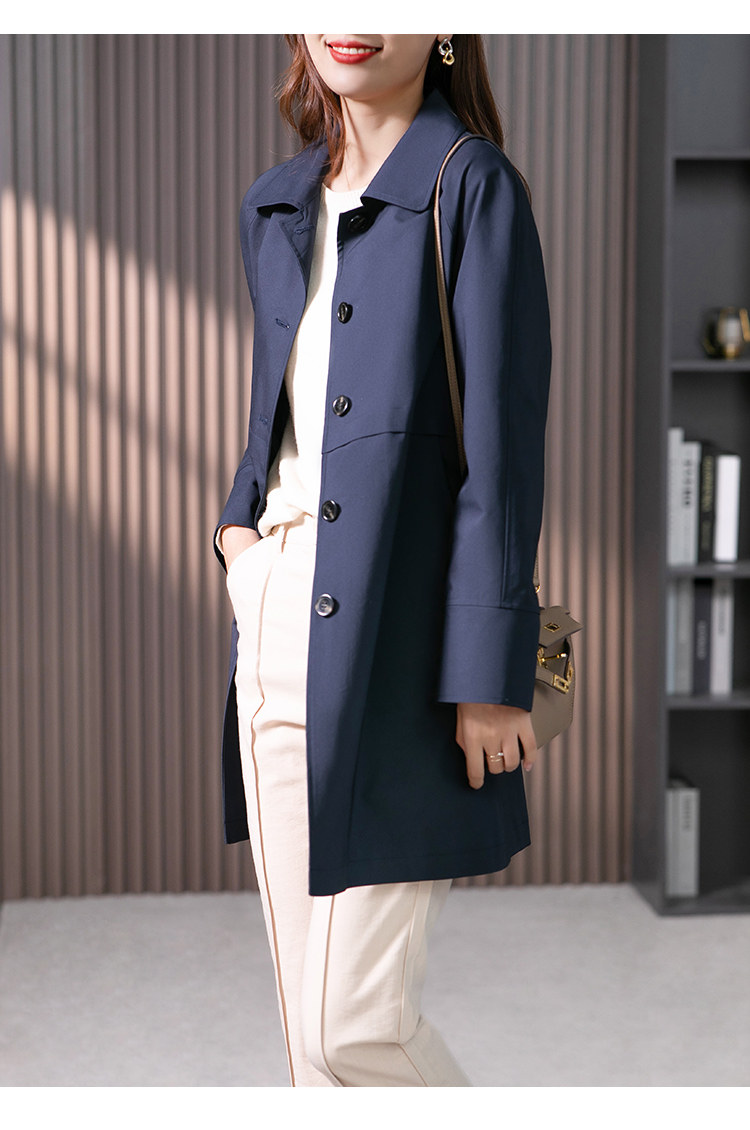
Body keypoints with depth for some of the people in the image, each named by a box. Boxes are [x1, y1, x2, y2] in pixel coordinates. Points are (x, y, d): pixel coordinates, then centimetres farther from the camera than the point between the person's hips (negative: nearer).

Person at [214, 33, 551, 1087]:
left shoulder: (470, 186, -6)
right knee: (311, 1012, 14)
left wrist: (490, 673, -13)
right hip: (275, 635, 7)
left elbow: (501, 446, -11)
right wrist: (236, 520, 7)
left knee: (352, 1026, -4)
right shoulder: (275, 205, 15)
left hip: (392, 653, -7)